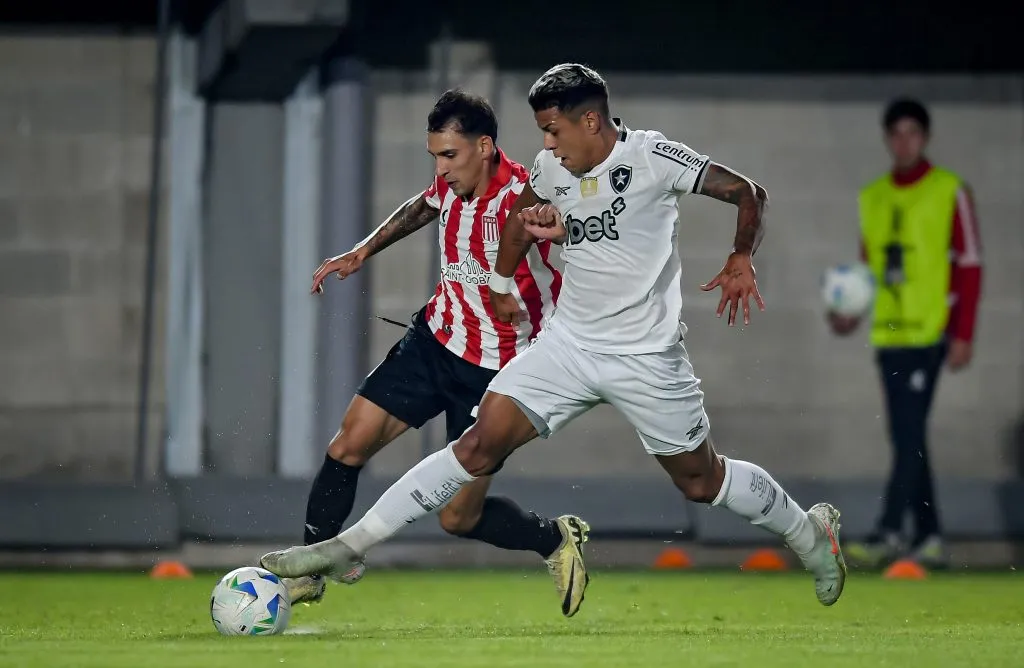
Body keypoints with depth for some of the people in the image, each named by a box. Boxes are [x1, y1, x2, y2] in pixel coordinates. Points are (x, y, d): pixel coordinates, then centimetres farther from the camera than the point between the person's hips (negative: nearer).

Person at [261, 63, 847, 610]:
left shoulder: (653, 158, -15)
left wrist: (741, 262, -19)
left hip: (646, 355, -4)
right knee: (480, 444, -9)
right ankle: (347, 547, -14)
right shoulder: (551, 169, 3)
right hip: (569, 341, 4)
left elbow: (748, 193, -9)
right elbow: (523, 214, 26)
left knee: (700, 481, 7)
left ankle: (810, 532, 34)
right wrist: (502, 284, 26)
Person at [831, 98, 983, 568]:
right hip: (888, 334, 6)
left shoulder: (949, 192, -3)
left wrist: (963, 335, -10)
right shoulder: (873, 197, 13)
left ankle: (888, 533, -16)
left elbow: (970, 265, -5)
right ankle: (928, 537, 13)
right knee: (906, 437, 7)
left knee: (909, 435, -13)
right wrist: (851, 312, 2)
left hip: (930, 331, -6)